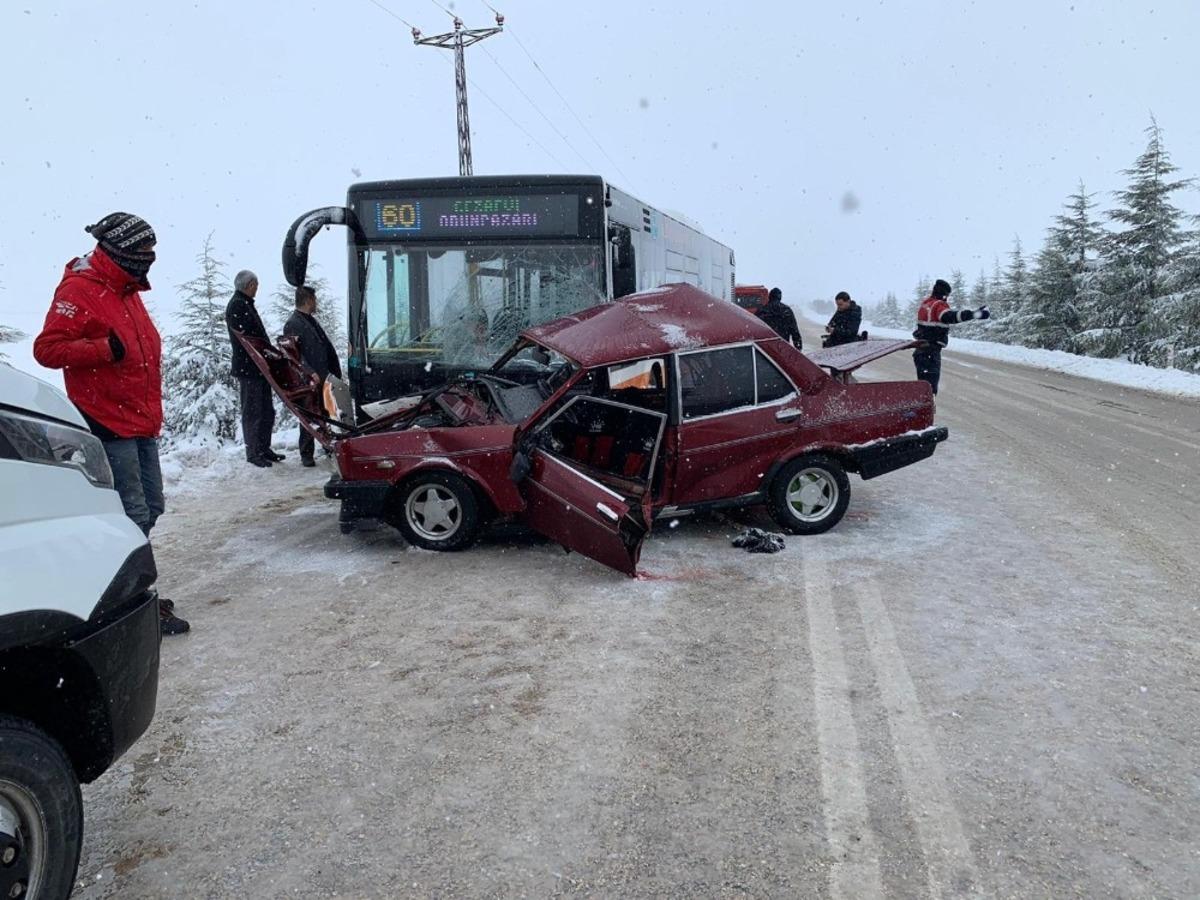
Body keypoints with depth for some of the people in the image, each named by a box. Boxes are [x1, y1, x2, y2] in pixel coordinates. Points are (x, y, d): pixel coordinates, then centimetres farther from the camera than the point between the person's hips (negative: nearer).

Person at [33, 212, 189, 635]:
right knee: (134, 515, -8)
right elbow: (47, 349, -18)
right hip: (109, 424, -9)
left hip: (141, 423, 9)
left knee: (150, 507, 14)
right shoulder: (78, 290, -11)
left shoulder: (126, 291, 17)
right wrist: (106, 348, -28)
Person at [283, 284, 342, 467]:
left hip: (323, 379, 8)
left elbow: (329, 349, 19)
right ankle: (306, 454, 6)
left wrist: (336, 373, 14)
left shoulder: (312, 321, 18)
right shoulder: (292, 325, -10)